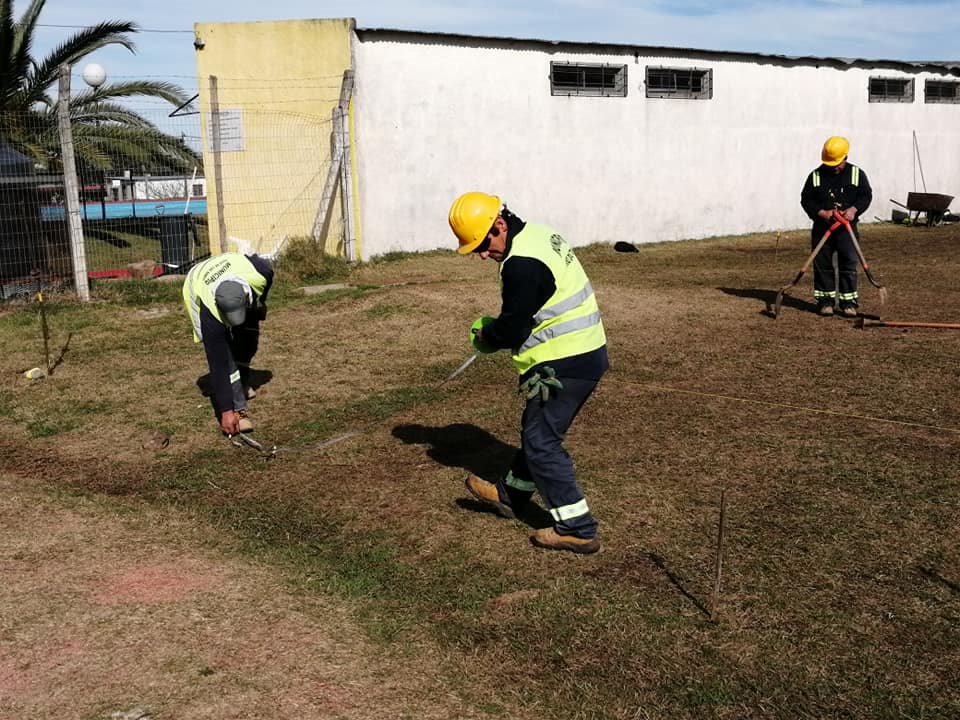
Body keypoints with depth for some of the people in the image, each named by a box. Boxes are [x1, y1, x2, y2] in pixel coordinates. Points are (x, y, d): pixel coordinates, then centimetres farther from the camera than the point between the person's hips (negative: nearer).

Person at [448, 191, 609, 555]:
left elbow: (512, 329, -16)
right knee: (536, 429, 23)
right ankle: (509, 494, 40)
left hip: (565, 366, -11)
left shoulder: (521, 265, -22)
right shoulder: (539, 235, 11)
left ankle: (577, 529, 2)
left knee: (541, 442, -3)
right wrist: (494, 329, 9)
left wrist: (486, 336, 4)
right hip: (585, 352, 11)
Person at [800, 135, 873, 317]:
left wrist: (854, 209, -17)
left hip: (847, 227, 0)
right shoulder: (816, 176, 0)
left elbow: (866, 195, 2)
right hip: (822, 227, 0)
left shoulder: (856, 174, 2)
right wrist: (821, 213, -16)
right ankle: (825, 300, 14)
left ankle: (848, 301, 5)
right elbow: (806, 199, -1)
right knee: (822, 264, 4)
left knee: (849, 264, -1)